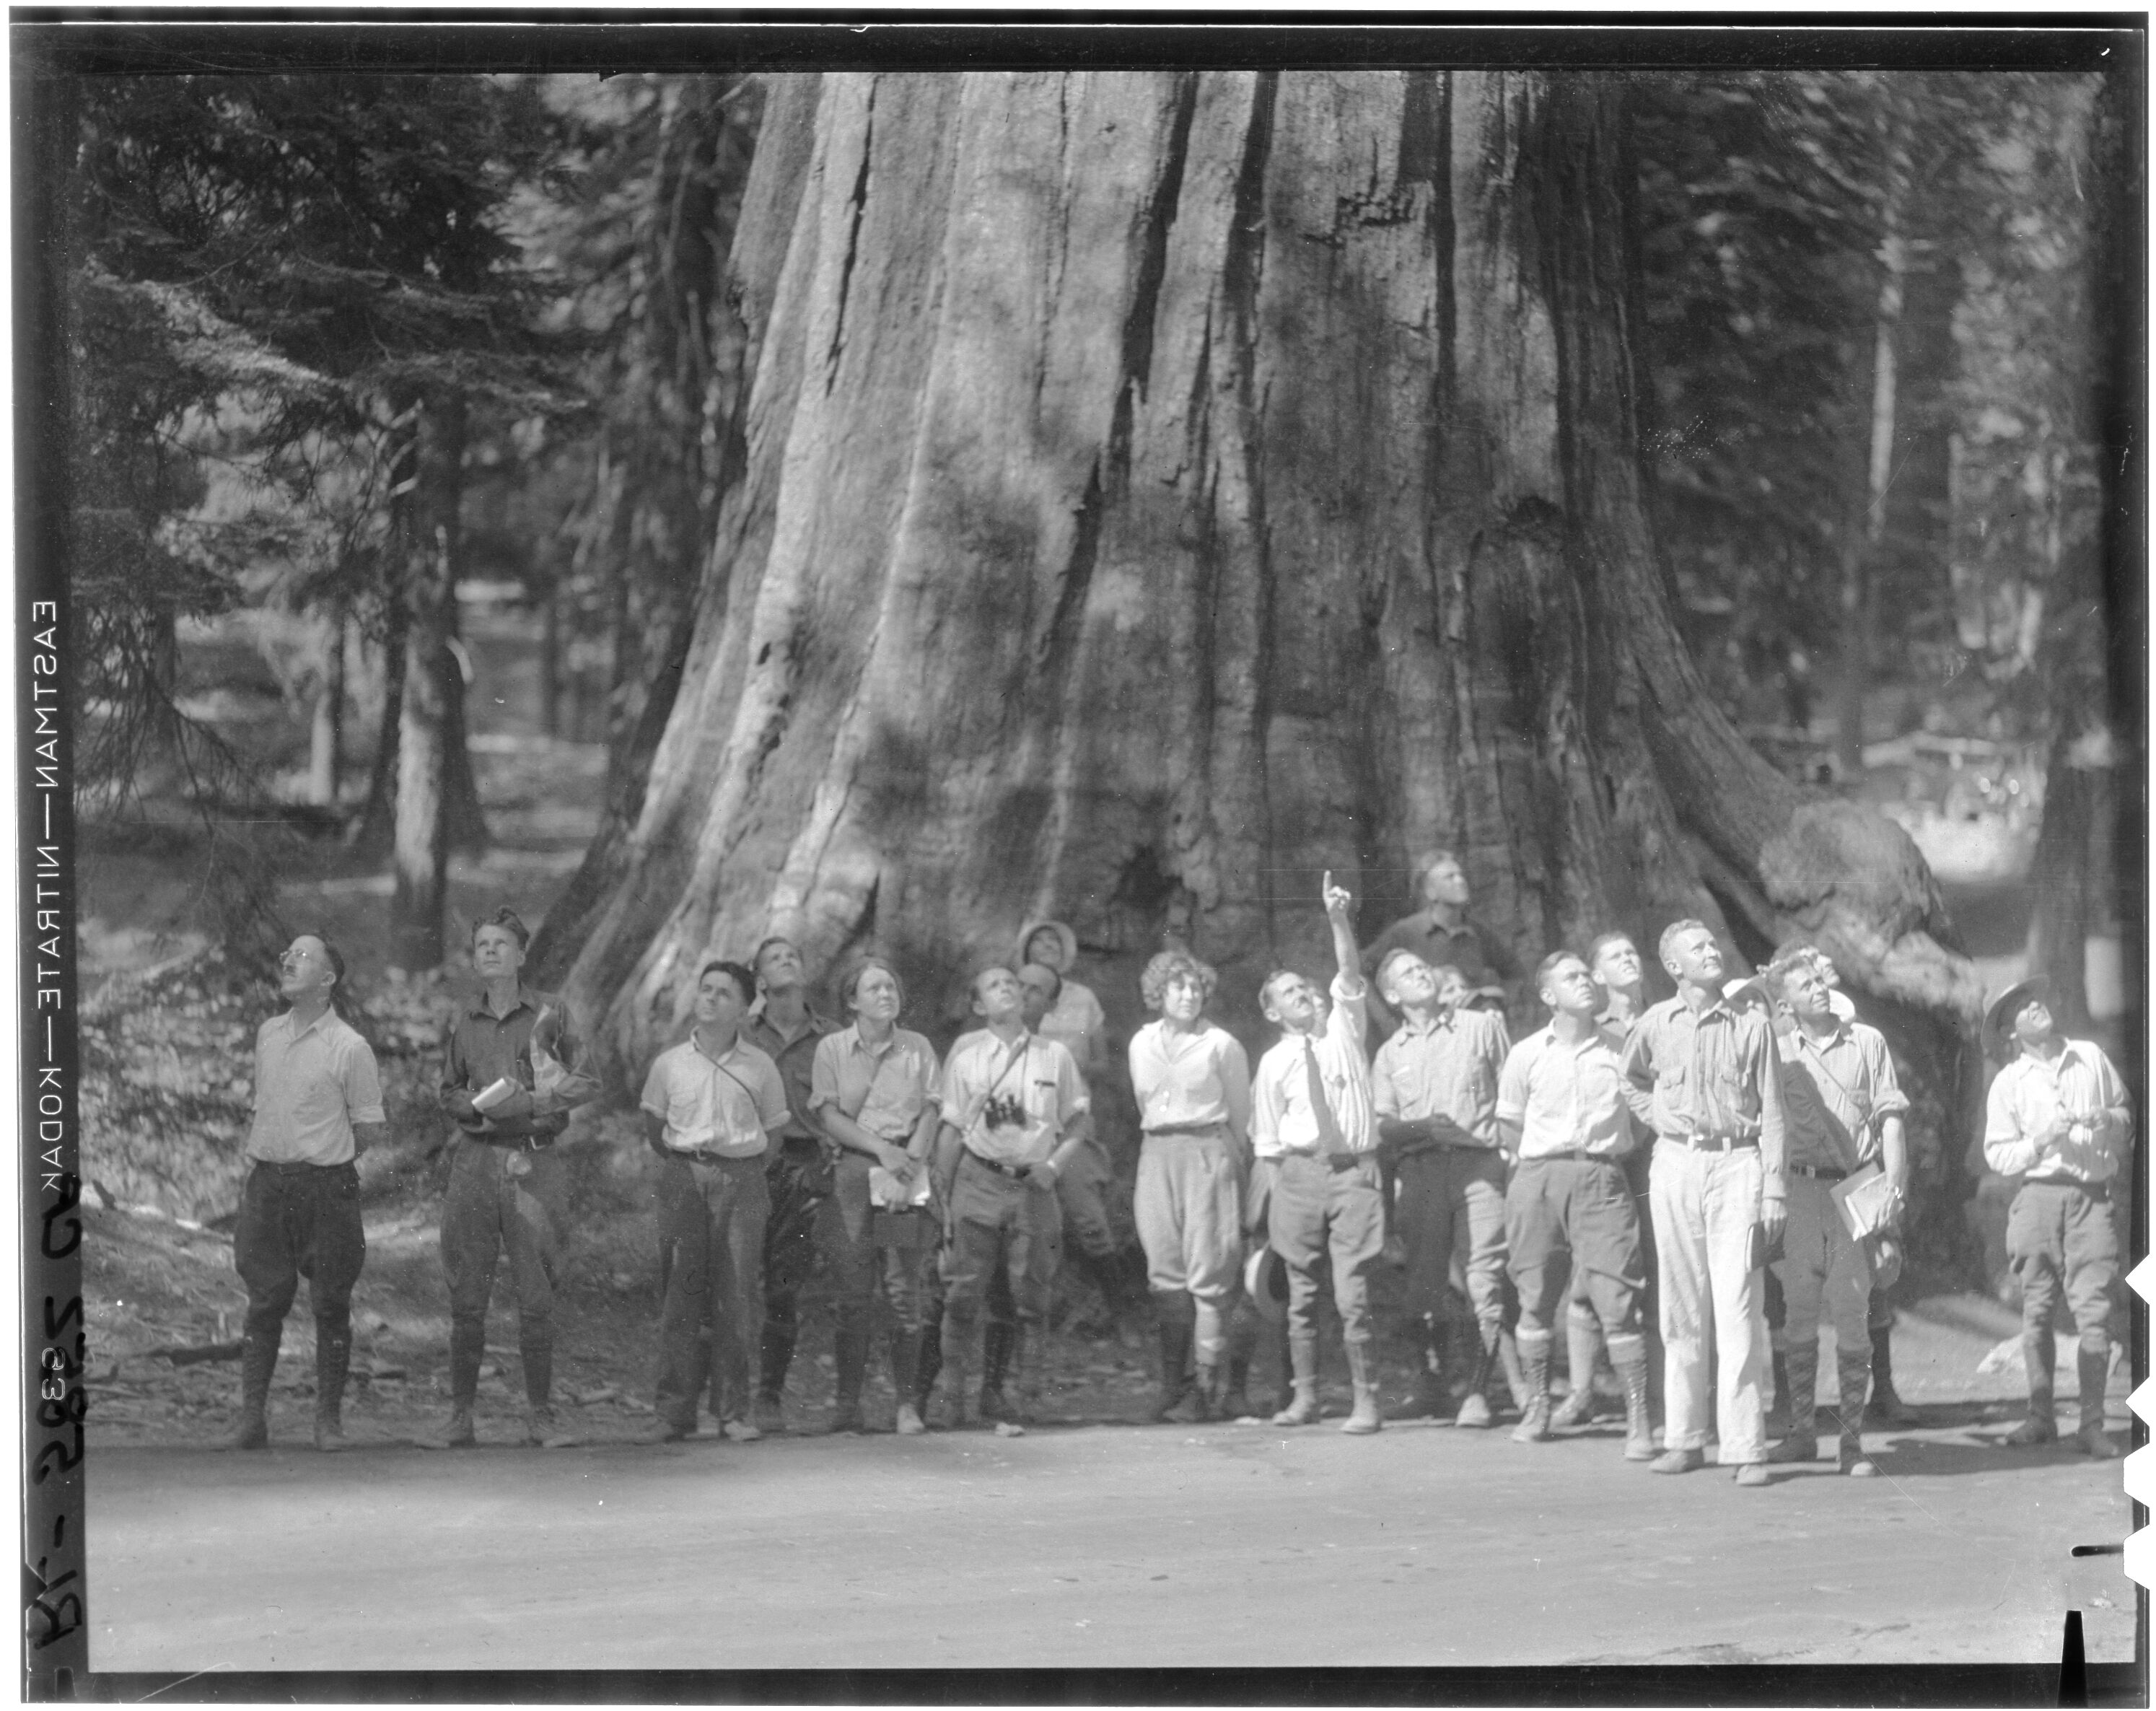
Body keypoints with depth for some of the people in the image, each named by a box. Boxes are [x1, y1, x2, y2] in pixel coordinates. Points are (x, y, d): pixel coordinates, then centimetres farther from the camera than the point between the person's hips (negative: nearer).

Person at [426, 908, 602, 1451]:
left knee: (536, 1298, -2)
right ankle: (461, 1416, 7)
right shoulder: (463, 1020, 12)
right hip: (475, 1162, 2)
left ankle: (541, 1415, 5)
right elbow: (450, 1095, 13)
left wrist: (506, 1104, -10)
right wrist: (536, 1101, -5)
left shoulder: (550, 1013, 5)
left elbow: (587, 1084, 2)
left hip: (534, 1165, -2)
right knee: (467, 1298, 1)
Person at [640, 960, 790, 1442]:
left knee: (739, 1292, -4)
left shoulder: (759, 1066, 5)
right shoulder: (669, 1063, 7)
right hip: (682, 1178, 1)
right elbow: (653, 1125, 18)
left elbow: (773, 1130, 13)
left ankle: (734, 1409, 2)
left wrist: (741, 1165, 8)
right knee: (681, 1290, -2)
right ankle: (675, 1409, 1)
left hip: (740, 1179, 0)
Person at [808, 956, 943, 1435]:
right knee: (852, 1292, -3)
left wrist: (911, 1160, -10)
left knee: (904, 1291, -4)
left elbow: (931, 1112, 5)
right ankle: (847, 1402, 0)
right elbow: (829, 1116, 1)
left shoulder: (918, 1048, 11)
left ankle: (906, 1401, 0)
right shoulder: (832, 1049, 8)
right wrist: (883, 1149, -11)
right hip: (853, 1172, -1)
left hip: (907, 1178, 1)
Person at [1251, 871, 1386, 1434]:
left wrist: (1339, 921, -17)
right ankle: (1305, 1396, 15)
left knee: (1352, 1293, -6)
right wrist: (1276, 1195, 1)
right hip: (1299, 1173, 1)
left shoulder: (1342, 1029, 10)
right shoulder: (1274, 1063, 8)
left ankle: (1366, 1401, -2)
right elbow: (1268, 1143, 8)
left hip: (1353, 1172, -1)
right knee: (1301, 1293, 5)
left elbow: (1349, 975, -6)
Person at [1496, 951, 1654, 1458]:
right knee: (1535, 1298, 6)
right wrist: (1544, 1160, 7)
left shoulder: (1621, 1049, 5)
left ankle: (1638, 1420, -7)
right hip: (1539, 1180, 1)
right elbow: (1508, 1125, 14)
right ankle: (1537, 1407, 21)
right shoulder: (1526, 1055, 6)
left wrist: (1612, 1152, 4)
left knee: (1618, 1300, -9)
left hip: (1601, 1180, -1)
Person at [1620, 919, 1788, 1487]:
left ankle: (1746, 1446, -8)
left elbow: (1771, 1113, 2)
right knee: (1681, 1307, 6)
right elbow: (1631, 1080, 28)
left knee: (1738, 1307, -8)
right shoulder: (1656, 1024, 7)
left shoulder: (1750, 1026, 2)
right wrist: (1656, 1117, 9)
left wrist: (1774, 1189, -3)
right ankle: (1685, 1438, 12)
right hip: (1675, 1166, 2)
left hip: (1736, 1166, -2)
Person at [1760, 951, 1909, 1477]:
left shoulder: (1868, 1042, 7)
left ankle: (1853, 1440, -1)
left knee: (1851, 1313, -4)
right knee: (1799, 1309, 3)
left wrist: (1894, 1186, -4)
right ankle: (1801, 1430, 12)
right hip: (1801, 1186, 1)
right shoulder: (1778, 1052, 8)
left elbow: (1889, 1117, 5)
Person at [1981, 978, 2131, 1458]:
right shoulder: (2008, 1083, 6)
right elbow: (1997, 1154, 4)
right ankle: (2040, 1417, 7)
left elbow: (2126, 1113, 22)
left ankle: (2092, 1423, -5)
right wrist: (2041, 1141, -13)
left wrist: (2109, 1120, 0)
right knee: (2036, 1311, -1)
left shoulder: (2091, 1057, 11)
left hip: (2091, 1199, 0)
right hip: (2037, 1197, 0)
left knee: (2093, 1310, -7)